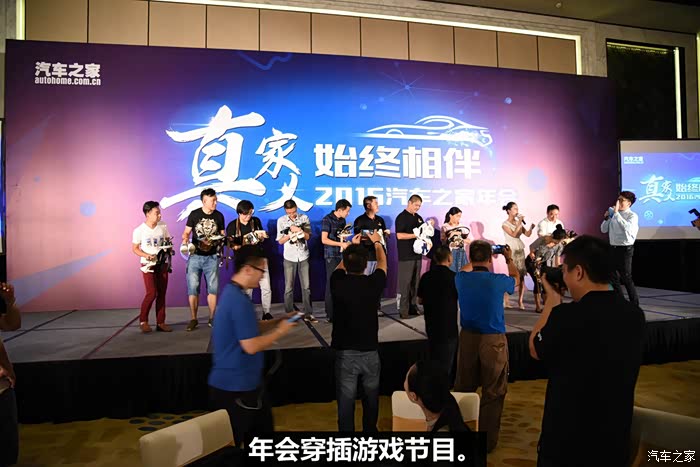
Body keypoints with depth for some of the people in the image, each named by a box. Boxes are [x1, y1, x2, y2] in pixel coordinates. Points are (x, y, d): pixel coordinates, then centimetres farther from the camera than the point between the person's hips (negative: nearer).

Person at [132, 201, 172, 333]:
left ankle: (160, 322, 13)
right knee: (152, 293, -13)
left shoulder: (163, 226, 0)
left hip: (162, 264, 4)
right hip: (148, 265, -4)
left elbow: (168, 241, 12)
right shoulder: (139, 230, -9)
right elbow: (135, 248, -2)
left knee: (162, 293, 5)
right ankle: (143, 321, 6)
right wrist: (146, 256, -19)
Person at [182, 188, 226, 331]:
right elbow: (186, 232, 2)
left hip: (212, 257, 1)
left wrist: (223, 239, -11)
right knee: (193, 287, 1)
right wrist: (184, 242, -17)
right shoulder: (194, 214, -2)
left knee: (212, 288, 5)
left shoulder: (219, 216, 2)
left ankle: (212, 318, 17)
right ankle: (193, 319, 11)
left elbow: (223, 234, 11)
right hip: (195, 256, -1)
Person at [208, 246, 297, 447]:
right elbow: (251, 346, -27)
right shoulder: (239, 300, -25)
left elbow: (252, 328, 17)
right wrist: (281, 331, -14)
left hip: (233, 382, 10)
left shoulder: (231, 292, 8)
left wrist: (280, 320, 6)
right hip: (236, 386, -10)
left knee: (261, 431, 21)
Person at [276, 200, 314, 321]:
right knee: (289, 287, 4)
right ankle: (289, 314, 13)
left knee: (306, 286, 4)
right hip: (289, 257, 0)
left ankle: (308, 313, 12)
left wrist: (299, 230, -19)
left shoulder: (304, 218, -1)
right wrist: (290, 234, -18)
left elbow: (307, 236, -1)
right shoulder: (281, 220, -2)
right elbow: (280, 241, -1)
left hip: (303, 256, 1)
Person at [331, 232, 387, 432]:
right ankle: (370, 430, 38)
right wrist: (377, 242, 28)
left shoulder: (337, 283, -11)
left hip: (345, 352, -1)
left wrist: (352, 246, 29)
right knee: (371, 398, 20)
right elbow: (382, 263, 10)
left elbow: (340, 266, 14)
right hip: (369, 351, 1)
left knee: (346, 400, 8)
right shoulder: (373, 283, -13)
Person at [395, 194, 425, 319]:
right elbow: (400, 235, -15)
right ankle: (403, 310, -2)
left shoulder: (418, 218, 17)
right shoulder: (401, 217, -6)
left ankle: (412, 307, 16)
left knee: (415, 282, 9)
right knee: (405, 283, -5)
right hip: (405, 256, -7)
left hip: (417, 254, 7)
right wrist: (415, 235, -18)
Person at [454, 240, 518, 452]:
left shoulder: (460, 279, -6)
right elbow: (515, 278, 13)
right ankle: (488, 440, 18)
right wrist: (509, 259, 27)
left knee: (463, 388, 16)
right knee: (493, 393, 9)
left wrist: (475, 260, 29)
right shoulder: (498, 281, -12)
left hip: (468, 338, 3)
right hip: (493, 340, -3)